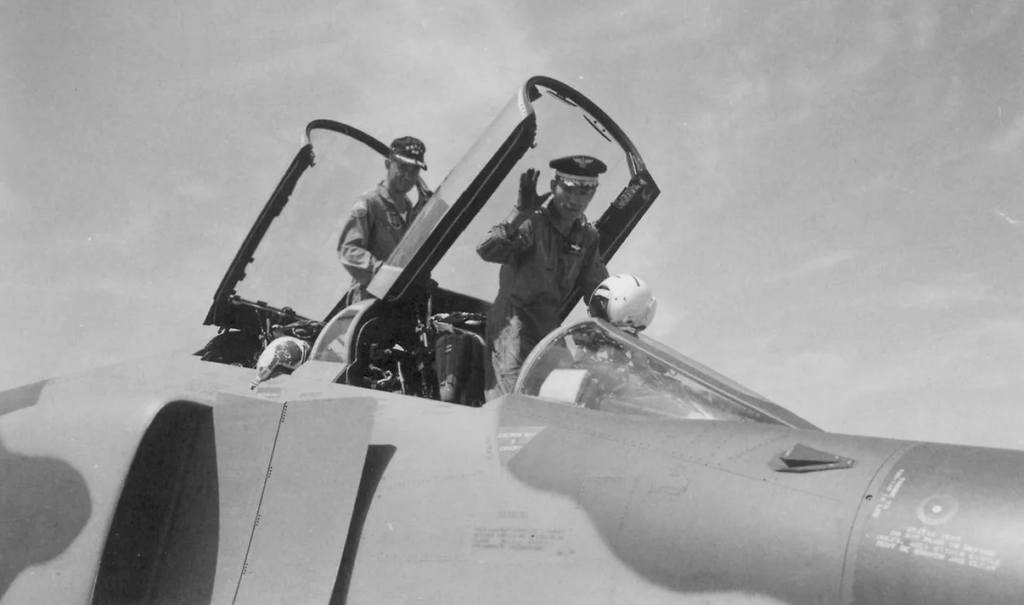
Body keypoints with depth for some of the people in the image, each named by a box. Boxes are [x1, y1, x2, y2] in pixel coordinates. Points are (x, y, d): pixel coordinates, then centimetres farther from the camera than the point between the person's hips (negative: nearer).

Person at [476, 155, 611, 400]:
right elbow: (486, 251, -31)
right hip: (513, 327, -7)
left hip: (549, 331, 7)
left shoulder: (587, 236, 7)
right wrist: (521, 212, -40)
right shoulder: (533, 222, -14)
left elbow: (598, 291, 13)